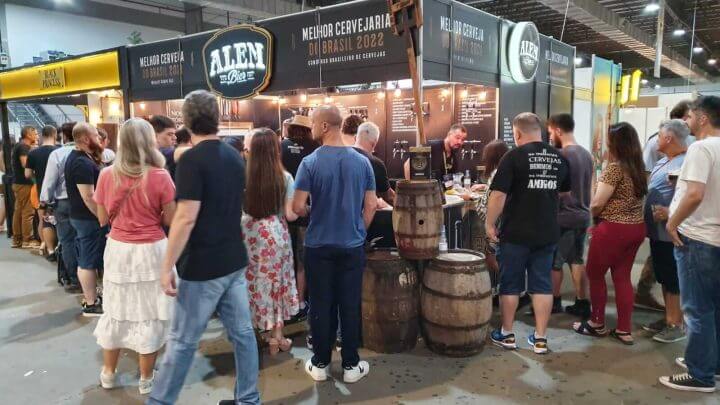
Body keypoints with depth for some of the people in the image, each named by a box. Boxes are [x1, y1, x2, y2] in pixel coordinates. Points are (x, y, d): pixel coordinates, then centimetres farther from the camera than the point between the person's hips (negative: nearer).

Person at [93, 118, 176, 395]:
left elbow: (102, 219, 5)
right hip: (151, 251, -3)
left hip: (117, 249, 3)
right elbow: (170, 220, -7)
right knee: (149, 314, 8)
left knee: (116, 311, 18)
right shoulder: (160, 177, -13)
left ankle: (108, 373, 35)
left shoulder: (107, 175, -4)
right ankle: (146, 380, 21)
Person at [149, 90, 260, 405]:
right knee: (242, 333, 12)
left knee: (182, 341, 6)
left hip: (203, 266, -7)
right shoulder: (234, 156, 7)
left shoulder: (192, 160, -16)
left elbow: (186, 218, -21)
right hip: (235, 260, 7)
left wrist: (167, 267, -17)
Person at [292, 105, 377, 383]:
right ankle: (351, 365, 19)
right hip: (353, 245, 2)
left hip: (318, 245, -2)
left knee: (320, 305, 9)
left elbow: (298, 207, -13)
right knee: (350, 305, 10)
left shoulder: (310, 162, -11)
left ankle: (320, 364, 21)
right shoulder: (362, 161, -2)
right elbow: (371, 205, 0)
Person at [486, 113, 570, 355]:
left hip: (516, 232, -4)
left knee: (510, 284, 8)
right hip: (547, 233, 5)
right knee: (542, 284, 10)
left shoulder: (514, 156, -12)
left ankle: (506, 334, 20)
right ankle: (540, 338, 16)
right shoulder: (559, 158, 5)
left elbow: (498, 194, -18)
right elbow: (565, 192, 20)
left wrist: (490, 224, -8)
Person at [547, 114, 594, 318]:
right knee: (577, 261, 14)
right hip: (583, 215, 8)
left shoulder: (561, 155, -18)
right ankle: (582, 303, 18)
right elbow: (588, 186, 16)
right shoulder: (586, 154, 8)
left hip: (563, 217, -8)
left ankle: (554, 302, 18)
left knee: (555, 262, 6)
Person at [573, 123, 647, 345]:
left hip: (613, 229, -8)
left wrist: (590, 216, 5)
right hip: (636, 228, 8)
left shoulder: (614, 168, -17)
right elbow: (631, 199, 11)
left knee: (595, 274, 10)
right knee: (622, 277, 14)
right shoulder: (639, 168, 7)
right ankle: (625, 330, 19)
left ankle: (597, 324, 22)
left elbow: (597, 204, -17)